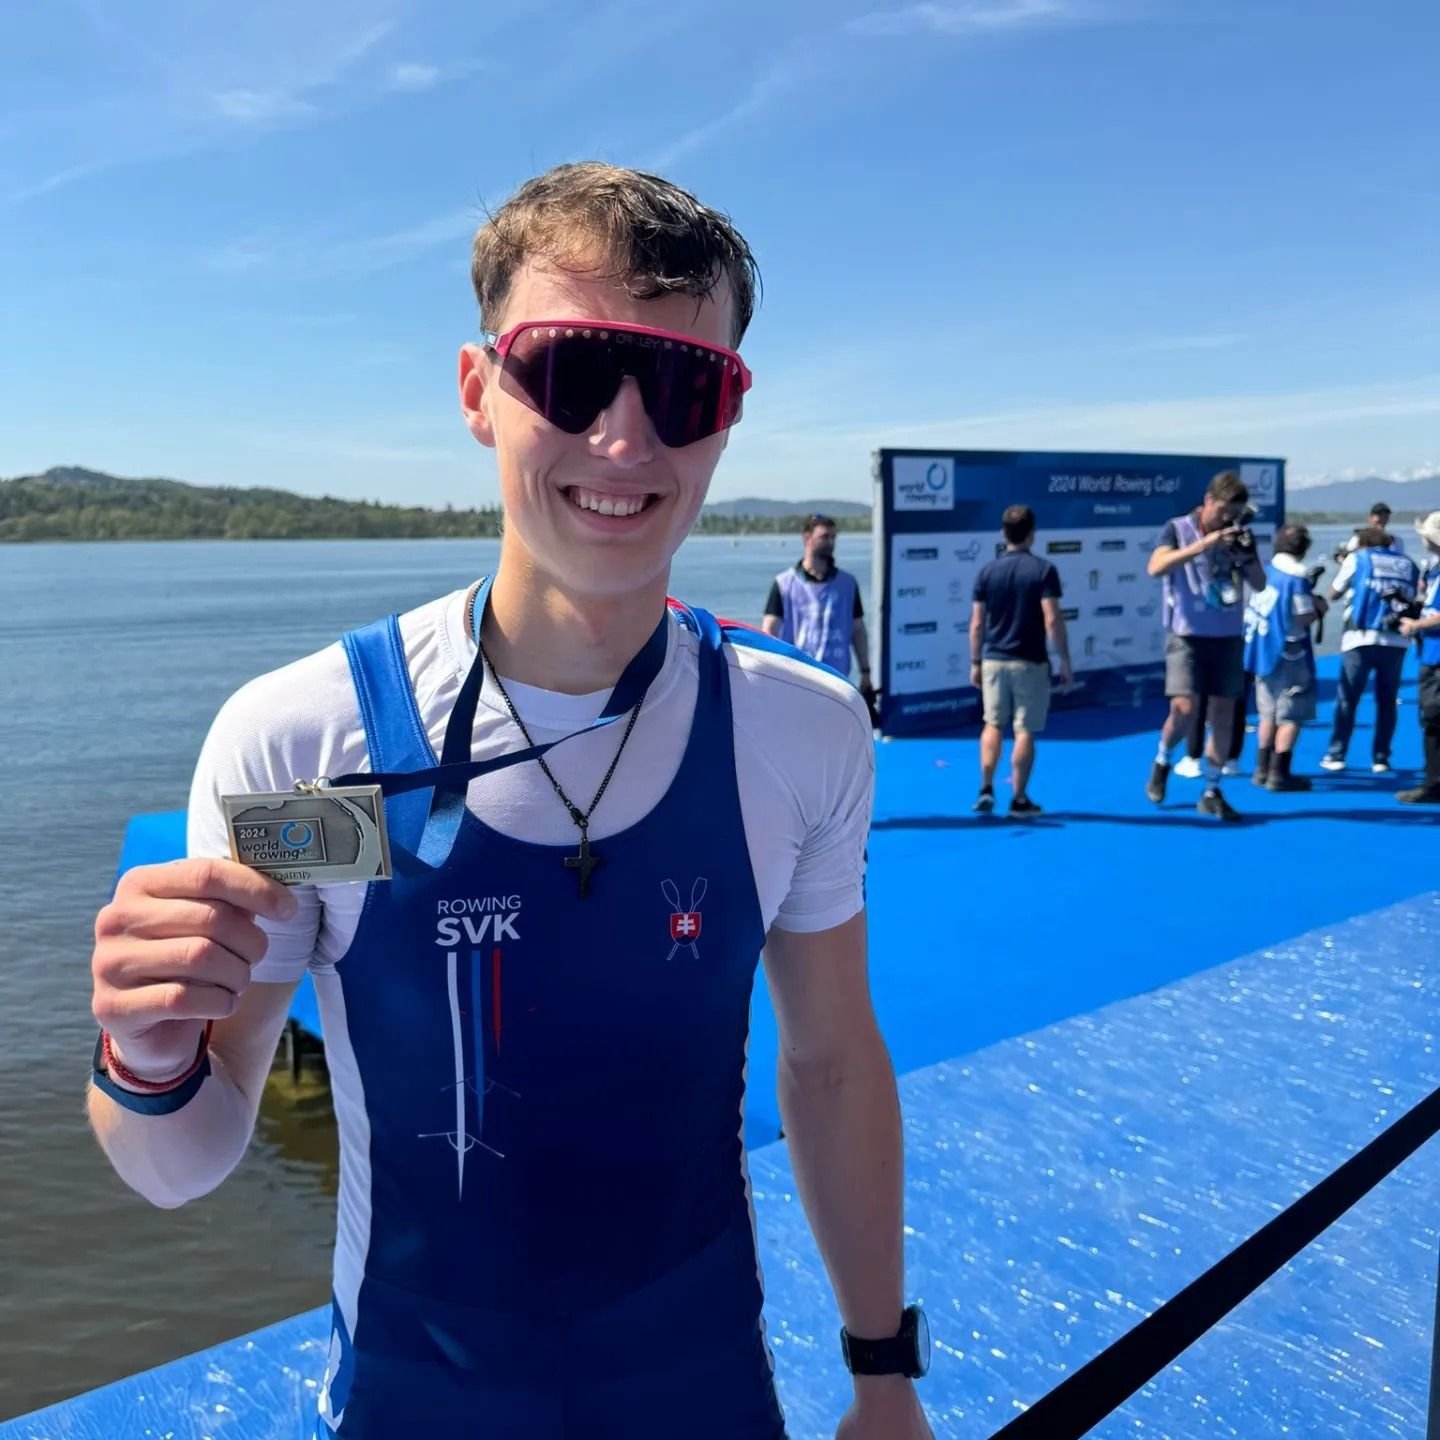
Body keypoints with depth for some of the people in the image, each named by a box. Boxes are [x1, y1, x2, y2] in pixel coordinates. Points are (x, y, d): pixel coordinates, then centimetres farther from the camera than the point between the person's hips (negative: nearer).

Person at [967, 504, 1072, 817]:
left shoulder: (987, 572, 1)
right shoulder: (1043, 570, -8)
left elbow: (977, 623, 2)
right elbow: (1052, 620, -13)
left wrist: (975, 662, 11)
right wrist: (1065, 661, -5)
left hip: (993, 660, 3)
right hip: (1030, 662, -3)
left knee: (993, 724, 16)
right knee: (1024, 731, 5)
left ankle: (986, 789, 9)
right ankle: (1019, 800, 10)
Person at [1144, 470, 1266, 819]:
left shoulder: (1238, 535, 7)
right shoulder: (1178, 529, -4)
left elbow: (1260, 584, 5)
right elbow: (1156, 567, -21)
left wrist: (1246, 554, -13)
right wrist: (1203, 544, -28)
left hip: (1228, 637, 4)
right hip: (1187, 635, -4)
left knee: (1223, 713, 2)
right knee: (1185, 708, -15)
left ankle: (1211, 793, 12)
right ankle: (1162, 761, 16)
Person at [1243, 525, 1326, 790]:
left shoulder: (1265, 570, 7)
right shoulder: (1297, 576, -14)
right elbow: (1303, 618, -17)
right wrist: (1319, 608, 2)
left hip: (1261, 650, 7)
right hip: (1288, 654, -7)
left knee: (1269, 713, 16)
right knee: (1291, 716, 0)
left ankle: (1263, 769, 21)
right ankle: (1279, 774, 0)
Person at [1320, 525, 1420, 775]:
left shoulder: (1357, 558, 5)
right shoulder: (1409, 564, 14)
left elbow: (1334, 594, 13)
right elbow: (1411, 599, 16)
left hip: (1361, 638, -2)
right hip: (1396, 641, 2)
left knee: (1347, 699, 4)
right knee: (1387, 701, 9)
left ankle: (1335, 755, 5)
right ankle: (1381, 758, 9)